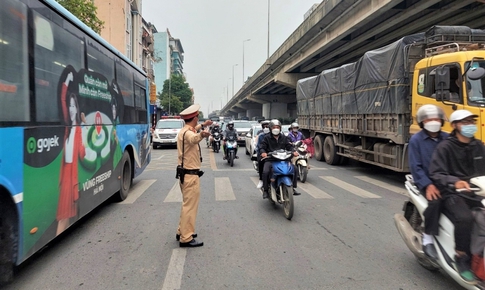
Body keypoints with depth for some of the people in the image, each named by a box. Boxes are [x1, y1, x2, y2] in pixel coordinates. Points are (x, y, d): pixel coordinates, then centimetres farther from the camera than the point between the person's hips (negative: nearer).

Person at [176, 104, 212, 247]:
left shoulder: (184, 130, 11)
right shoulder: (188, 133, -20)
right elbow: (193, 139, -48)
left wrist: (203, 125, 50)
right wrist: (202, 135, -68)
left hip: (186, 173, 11)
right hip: (190, 175, -11)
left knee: (187, 204, 20)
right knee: (190, 206, -6)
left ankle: (182, 232, 30)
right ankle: (186, 238, -1)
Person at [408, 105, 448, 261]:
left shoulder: (447, 138, 10)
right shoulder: (416, 140, -2)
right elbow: (415, 166, -8)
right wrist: (428, 185, -20)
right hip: (426, 182, -4)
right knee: (435, 200, -33)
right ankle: (427, 239, -16)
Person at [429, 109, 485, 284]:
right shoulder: (445, 147, -4)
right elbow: (435, 174, -12)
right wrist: (454, 181, -31)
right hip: (452, 193, -6)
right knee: (465, 218, -33)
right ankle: (461, 259, -14)